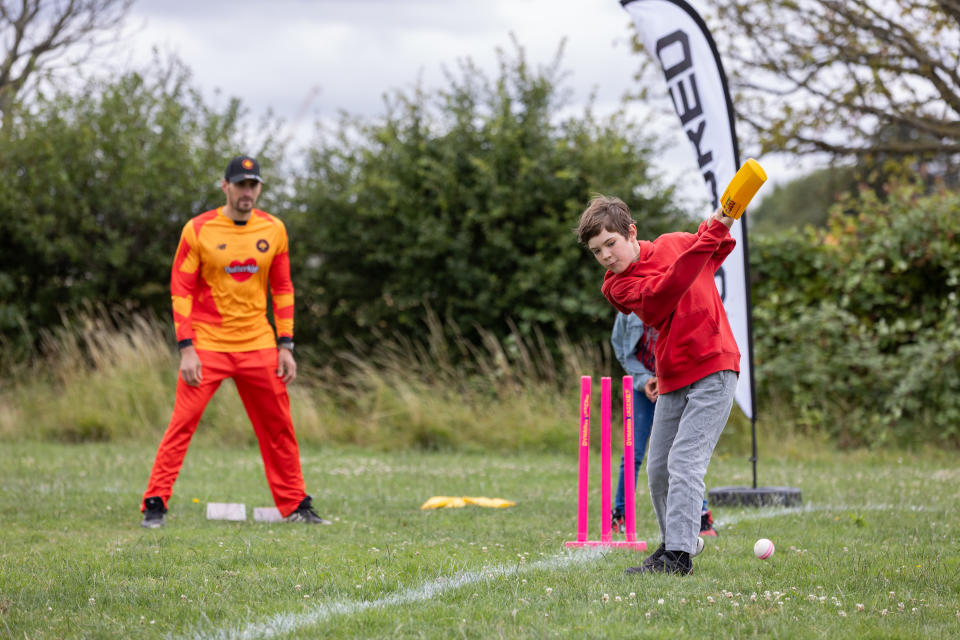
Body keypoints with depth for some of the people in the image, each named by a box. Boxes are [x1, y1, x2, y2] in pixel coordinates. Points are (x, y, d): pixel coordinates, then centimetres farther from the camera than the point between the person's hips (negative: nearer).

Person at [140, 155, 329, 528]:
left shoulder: (273, 230, 6)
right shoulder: (198, 230, -4)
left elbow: (282, 289, 12)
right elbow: (181, 290, -4)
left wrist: (285, 346, 5)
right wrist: (186, 349, -11)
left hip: (258, 346, 3)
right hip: (207, 345, -3)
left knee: (279, 428, 6)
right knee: (182, 424, -11)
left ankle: (294, 505, 17)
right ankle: (155, 505, -7)